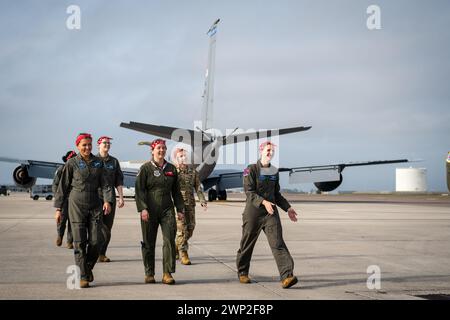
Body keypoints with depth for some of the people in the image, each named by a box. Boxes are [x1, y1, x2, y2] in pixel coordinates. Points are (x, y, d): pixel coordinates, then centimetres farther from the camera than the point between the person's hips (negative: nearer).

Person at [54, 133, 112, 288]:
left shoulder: (98, 162, 9)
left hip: (95, 206, 3)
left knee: (96, 241, -1)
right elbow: (62, 186, 3)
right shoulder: (72, 163, -1)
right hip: (76, 206, -3)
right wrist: (58, 208, 0)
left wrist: (107, 200, -9)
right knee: (79, 242, -4)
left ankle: (88, 267, 25)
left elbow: (104, 183, 7)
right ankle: (83, 277, 2)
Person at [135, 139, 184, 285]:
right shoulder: (145, 168, 0)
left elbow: (176, 191, 18)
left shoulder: (171, 168, 12)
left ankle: (167, 273, -5)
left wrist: (180, 209, 13)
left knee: (169, 239, -9)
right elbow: (139, 189, -6)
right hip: (150, 211, -3)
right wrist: (143, 209, -15)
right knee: (149, 242, 5)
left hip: (167, 210, 3)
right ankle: (149, 274, 17)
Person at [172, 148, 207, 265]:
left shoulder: (192, 169, 10)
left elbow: (197, 186, 11)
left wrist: (202, 200, 4)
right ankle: (183, 254, -2)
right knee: (182, 228, -7)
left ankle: (177, 246, 29)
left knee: (190, 227, 7)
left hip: (190, 203, 5)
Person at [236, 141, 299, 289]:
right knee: (247, 244, 8)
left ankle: (287, 276, -21)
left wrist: (288, 208, 14)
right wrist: (263, 202, -29)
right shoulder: (251, 169, -5)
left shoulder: (274, 171, 13)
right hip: (253, 212, -3)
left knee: (277, 243, -11)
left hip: (271, 212, 4)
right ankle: (243, 273, 30)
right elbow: (249, 191, -15)